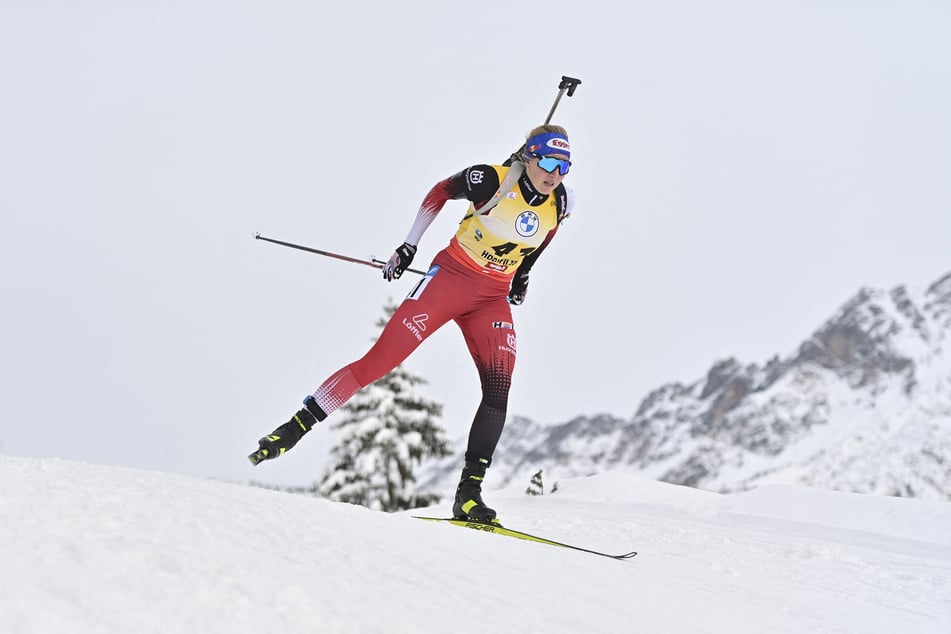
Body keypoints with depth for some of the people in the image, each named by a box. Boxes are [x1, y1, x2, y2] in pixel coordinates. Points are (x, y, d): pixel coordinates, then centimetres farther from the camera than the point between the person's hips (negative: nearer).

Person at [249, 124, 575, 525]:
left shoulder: (560, 203, -5)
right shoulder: (491, 180, -17)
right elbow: (440, 192, 0)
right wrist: (408, 246, 2)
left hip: (493, 299, 4)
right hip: (450, 277, -4)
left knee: (498, 389, -13)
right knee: (380, 359, -10)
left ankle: (469, 491, -9)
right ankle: (297, 426, 1)